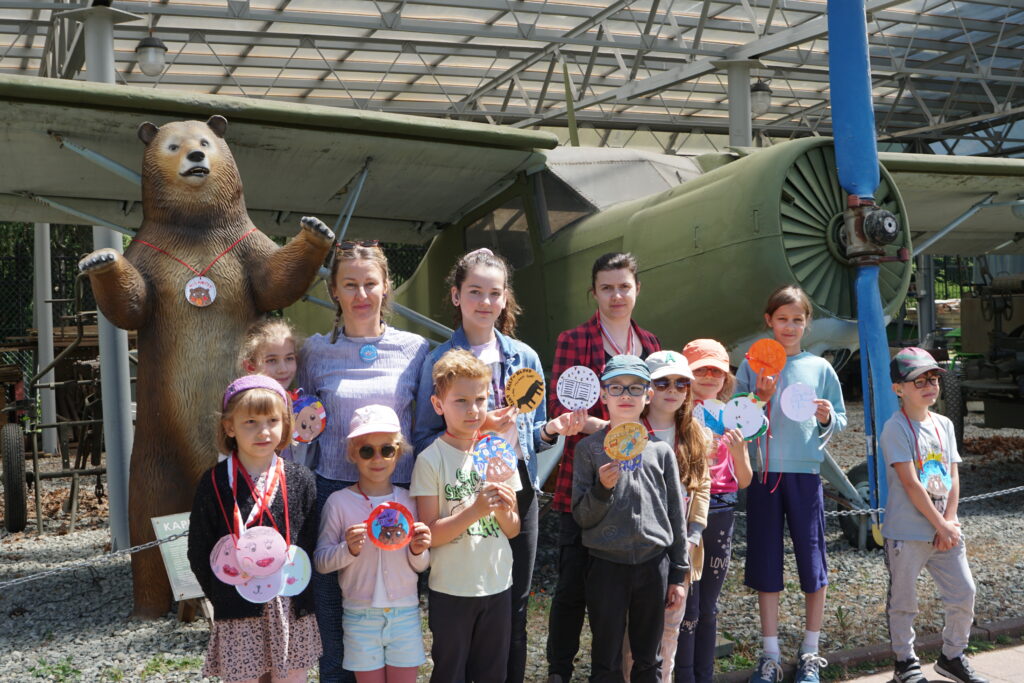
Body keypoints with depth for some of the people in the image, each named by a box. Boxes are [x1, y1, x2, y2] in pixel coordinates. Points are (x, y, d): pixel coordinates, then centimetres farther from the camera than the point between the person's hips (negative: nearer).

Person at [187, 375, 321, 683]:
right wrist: (224, 599, -1)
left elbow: (310, 546, 3)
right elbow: (199, 553, 2)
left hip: (292, 611, 1)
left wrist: (301, 602, -3)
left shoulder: (301, 480, 1)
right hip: (238, 615, -1)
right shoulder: (214, 483, -3)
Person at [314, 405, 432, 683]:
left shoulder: (408, 500, 1)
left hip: (405, 615, 2)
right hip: (361, 617, -2)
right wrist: (349, 549, -23)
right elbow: (321, 561, -6)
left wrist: (418, 552, -14)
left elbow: (419, 567, 8)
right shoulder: (339, 502, -6)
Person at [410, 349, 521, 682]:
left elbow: (513, 530, 5)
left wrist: (504, 511, -16)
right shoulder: (431, 460, -10)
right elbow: (430, 535, -15)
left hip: (498, 584, 4)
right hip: (451, 589, -4)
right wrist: (476, 510, -26)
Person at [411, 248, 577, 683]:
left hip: (518, 488, 4)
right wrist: (476, 429, -21)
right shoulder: (439, 360, -5)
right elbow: (424, 439, -7)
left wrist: (553, 429, -7)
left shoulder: (524, 357, 7)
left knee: (515, 607, 11)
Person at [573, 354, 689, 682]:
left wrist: (678, 575, 7)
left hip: (654, 565, 2)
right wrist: (602, 488, -19)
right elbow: (582, 517, 0)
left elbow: (676, 514, 8)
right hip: (607, 565, -2)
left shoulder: (660, 450, 5)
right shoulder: (589, 449, 0)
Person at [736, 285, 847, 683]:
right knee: (765, 564, 4)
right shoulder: (752, 366, 4)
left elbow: (840, 423, 10)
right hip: (763, 473, 0)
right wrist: (759, 400, -15)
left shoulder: (819, 367, 7)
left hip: (805, 473, 0)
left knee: (812, 561, 3)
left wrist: (827, 418, -11)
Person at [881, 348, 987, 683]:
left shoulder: (944, 425, 10)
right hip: (906, 533, -6)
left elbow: (953, 478, 7)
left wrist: (950, 522, -5)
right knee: (904, 602, 5)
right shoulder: (896, 428, -12)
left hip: (945, 531, 6)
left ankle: (952, 656, 28)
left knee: (964, 595, 9)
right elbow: (910, 484, -16)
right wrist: (941, 525, -14)